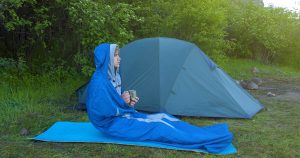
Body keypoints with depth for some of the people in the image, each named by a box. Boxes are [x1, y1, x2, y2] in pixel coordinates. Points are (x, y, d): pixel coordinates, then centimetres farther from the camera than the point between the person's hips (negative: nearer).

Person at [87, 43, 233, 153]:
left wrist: (128, 103, -6)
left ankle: (205, 134, -7)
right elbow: (102, 110, -24)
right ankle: (206, 139, -20)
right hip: (111, 123, -9)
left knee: (162, 117, -4)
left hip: (121, 115, 9)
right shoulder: (99, 82, -22)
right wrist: (122, 102, -13)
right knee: (158, 126, -19)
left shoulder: (113, 76, 8)